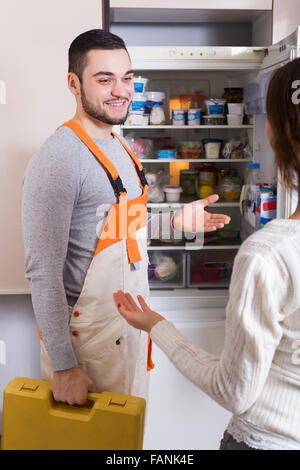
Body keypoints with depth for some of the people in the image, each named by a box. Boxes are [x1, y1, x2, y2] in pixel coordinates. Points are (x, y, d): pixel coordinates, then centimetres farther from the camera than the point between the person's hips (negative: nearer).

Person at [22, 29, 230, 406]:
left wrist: (175, 222, 4)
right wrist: (63, 366, -22)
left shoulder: (120, 150, 7)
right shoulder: (56, 161, -22)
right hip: (88, 338, -8)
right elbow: (43, 271, -24)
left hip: (131, 325, 8)